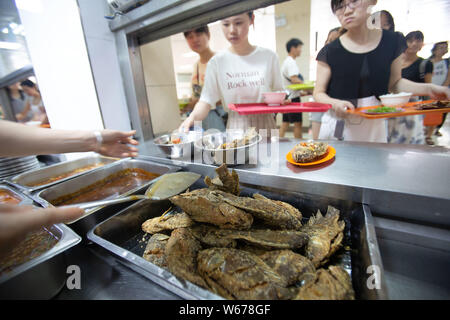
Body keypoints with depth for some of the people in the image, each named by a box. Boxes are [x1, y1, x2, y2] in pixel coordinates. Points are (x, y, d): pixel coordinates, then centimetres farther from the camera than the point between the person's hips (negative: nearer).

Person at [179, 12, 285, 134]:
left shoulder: (268, 56, 3)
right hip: (235, 128, -1)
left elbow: (279, 93, 11)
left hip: (265, 125, 1)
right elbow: (206, 100, -6)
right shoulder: (217, 62, 0)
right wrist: (193, 117, -24)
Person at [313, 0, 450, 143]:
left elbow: (394, 83, 12)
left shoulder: (392, 41, 3)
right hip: (337, 125, -2)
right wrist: (335, 103, -24)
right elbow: (319, 93, -5)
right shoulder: (329, 52, -5)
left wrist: (429, 89, -2)